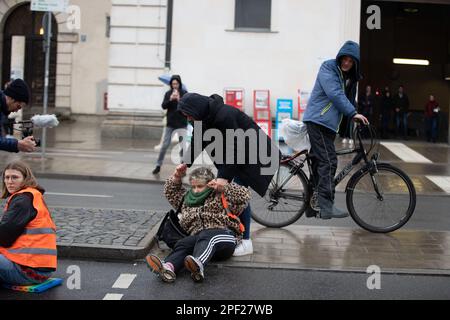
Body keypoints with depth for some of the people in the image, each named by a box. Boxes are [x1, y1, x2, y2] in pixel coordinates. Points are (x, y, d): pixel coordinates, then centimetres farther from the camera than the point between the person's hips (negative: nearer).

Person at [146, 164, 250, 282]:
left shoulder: (221, 197, 14)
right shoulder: (187, 199, 30)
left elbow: (244, 195, 3)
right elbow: (170, 192, 40)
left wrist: (224, 187, -5)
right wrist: (177, 176, 23)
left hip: (223, 235, -5)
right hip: (198, 239, 5)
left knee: (206, 236, -39)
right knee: (183, 243, -28)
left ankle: (198, 265, -70)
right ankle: (168, 267, -57)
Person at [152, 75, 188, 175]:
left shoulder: (184, 93, -2)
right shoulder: (168, 93, 3)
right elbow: (163, 106, -5)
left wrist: (179, 100, -25)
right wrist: (170, 99, -22)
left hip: (182, 123, -1)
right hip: (170, 123, 1)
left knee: (182, 146, 5)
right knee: (165, 145, -2)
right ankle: (158, 165, 7)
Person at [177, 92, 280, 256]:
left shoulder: (224, 116, -31)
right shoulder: (203, 117, -4)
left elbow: (234, 149, -31)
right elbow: (196, 144, 4)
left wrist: (224, 177, -35)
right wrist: (185, 165, -7)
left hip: (251, 152, -9)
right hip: (230, 152, 9)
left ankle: (246, 242, -9)